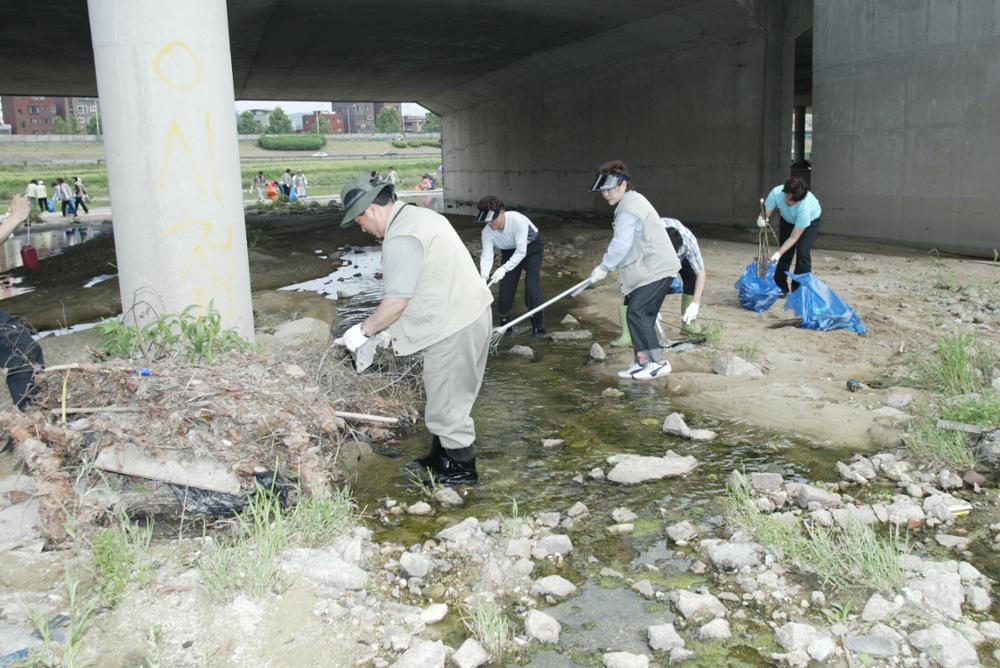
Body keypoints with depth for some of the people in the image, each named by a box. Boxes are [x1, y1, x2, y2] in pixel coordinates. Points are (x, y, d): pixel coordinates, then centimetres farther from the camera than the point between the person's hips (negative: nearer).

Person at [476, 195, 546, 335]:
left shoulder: (518, 220, -38)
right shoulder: (487, 232, -23)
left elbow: (521, 252, -37)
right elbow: (486, 256, -25)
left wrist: (504, 268, -46)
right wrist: (484, 277, -43)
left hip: (531, 247, -4)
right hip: (509, 251, 4)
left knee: (532, 285, -17)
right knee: (506, 286, -4)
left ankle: (538, 323, -6)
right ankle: (503, 317, 19)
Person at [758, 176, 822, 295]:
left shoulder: (805, 206, -44)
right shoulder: (776, 193, -36)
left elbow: (794, 237, -38)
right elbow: (766, 213, -27)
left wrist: (779, 253, -46)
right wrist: (762, 220, -51)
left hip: (811, 220, -4)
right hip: (788, 219, 4)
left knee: (802, 252, -18)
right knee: (785, 252, -1)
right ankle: (781, 288, 13)